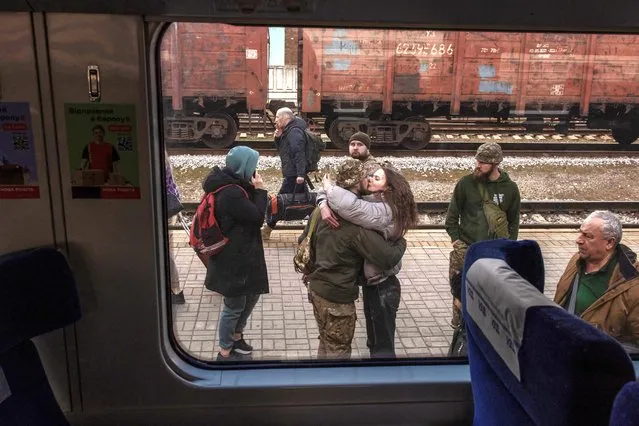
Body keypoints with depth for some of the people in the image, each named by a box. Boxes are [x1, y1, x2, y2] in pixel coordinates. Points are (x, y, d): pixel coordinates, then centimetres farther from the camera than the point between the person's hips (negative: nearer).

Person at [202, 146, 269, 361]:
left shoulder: (233, 186, 6)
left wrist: (254, 190, 1)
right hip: (233, 259, -10)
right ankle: (225, 352, 23)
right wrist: (260, 190, -15)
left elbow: (251, 212, 12)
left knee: (252, 294, 23)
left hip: (241, 254, 10)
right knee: (234, 305, 5)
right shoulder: (231, 193, -27)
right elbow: (257, 217, -21)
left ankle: (236, 336, 42)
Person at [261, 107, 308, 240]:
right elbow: (282, 150, 23)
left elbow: (299, 153, -25)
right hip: (295, 173, 10)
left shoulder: (294, 131, -15)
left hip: (293, 174, -10)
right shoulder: (288, 131, 17)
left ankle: (268, 228, 7)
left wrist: (300, 174, -31)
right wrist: (278, 138, 5)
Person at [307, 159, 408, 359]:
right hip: (338, 296, -8)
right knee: (338, 351, 9)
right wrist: (401, 241, -5)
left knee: (326, 346, 24)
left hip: (317, 287, 8)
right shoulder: (357, 223, -24)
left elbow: (311, 243, 13)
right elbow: (388, 258, -24)